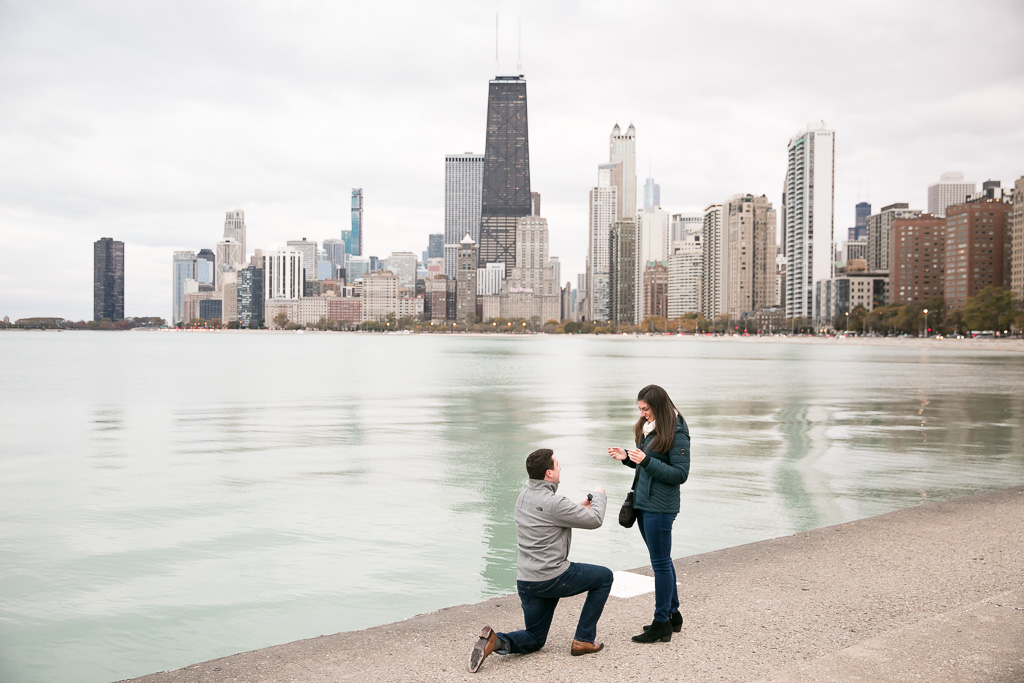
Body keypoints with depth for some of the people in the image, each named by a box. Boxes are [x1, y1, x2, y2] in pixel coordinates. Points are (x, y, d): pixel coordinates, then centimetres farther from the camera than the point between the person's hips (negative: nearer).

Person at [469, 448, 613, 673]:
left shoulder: (523, 497, 7)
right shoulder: (554, 503, -20)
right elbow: (594, 520, -9)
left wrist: (579, 507, 24)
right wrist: (599, 495, 11)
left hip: (525, 582, 8)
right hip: (552, 578, -8)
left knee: (535, 639, 20)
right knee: (604, 577, 16)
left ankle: (496, 641, -11)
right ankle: (584, 640, 15)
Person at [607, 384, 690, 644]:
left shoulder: (677, 433, -15)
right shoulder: (648, 428, 10)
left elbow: (680, 474, -17)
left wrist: (646, 461, -24)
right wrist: (627, 457, 2)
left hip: (660, 507, -9)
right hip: (643, 503, 9)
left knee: (661, 563, -1)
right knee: (662, 561, 17)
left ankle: (662, 623, 8)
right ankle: (672, 614, 28)